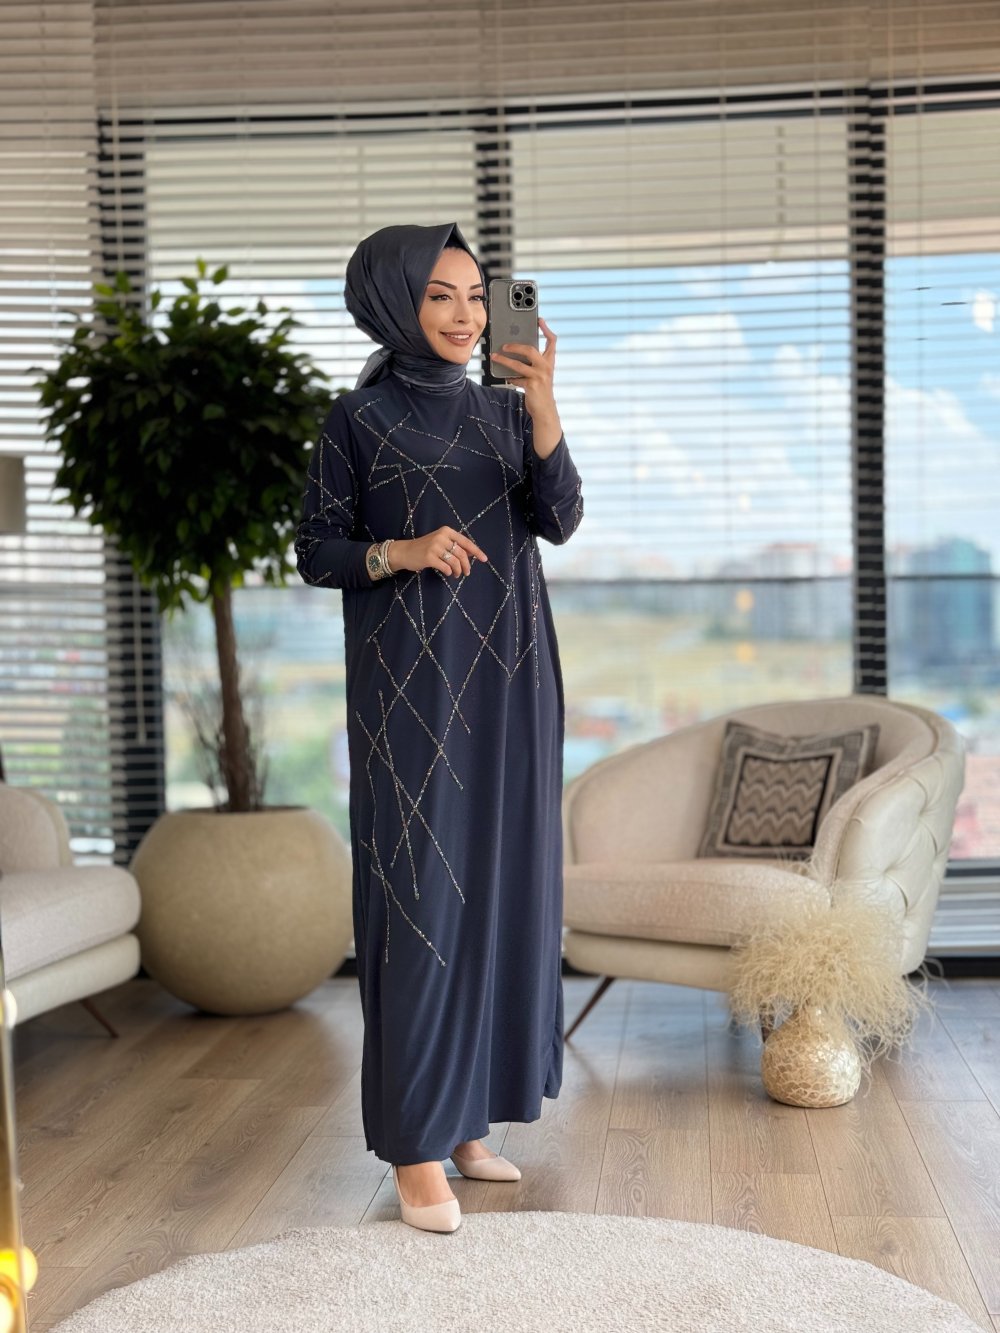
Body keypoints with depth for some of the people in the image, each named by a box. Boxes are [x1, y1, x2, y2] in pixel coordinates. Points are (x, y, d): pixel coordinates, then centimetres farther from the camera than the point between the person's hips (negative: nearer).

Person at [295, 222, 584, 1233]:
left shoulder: (505, 409, 11)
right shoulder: (357, 418, 0)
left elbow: (558, 521, -4)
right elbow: (315, 553, -1)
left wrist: (543, 409, -17)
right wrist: (403, 553, -19)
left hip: (507, 676, 5)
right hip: (412, 682, -5)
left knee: (500, 878, 7)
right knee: (421, 889, -7)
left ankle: (468, 1110, 19)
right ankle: (414, 1142, 1)